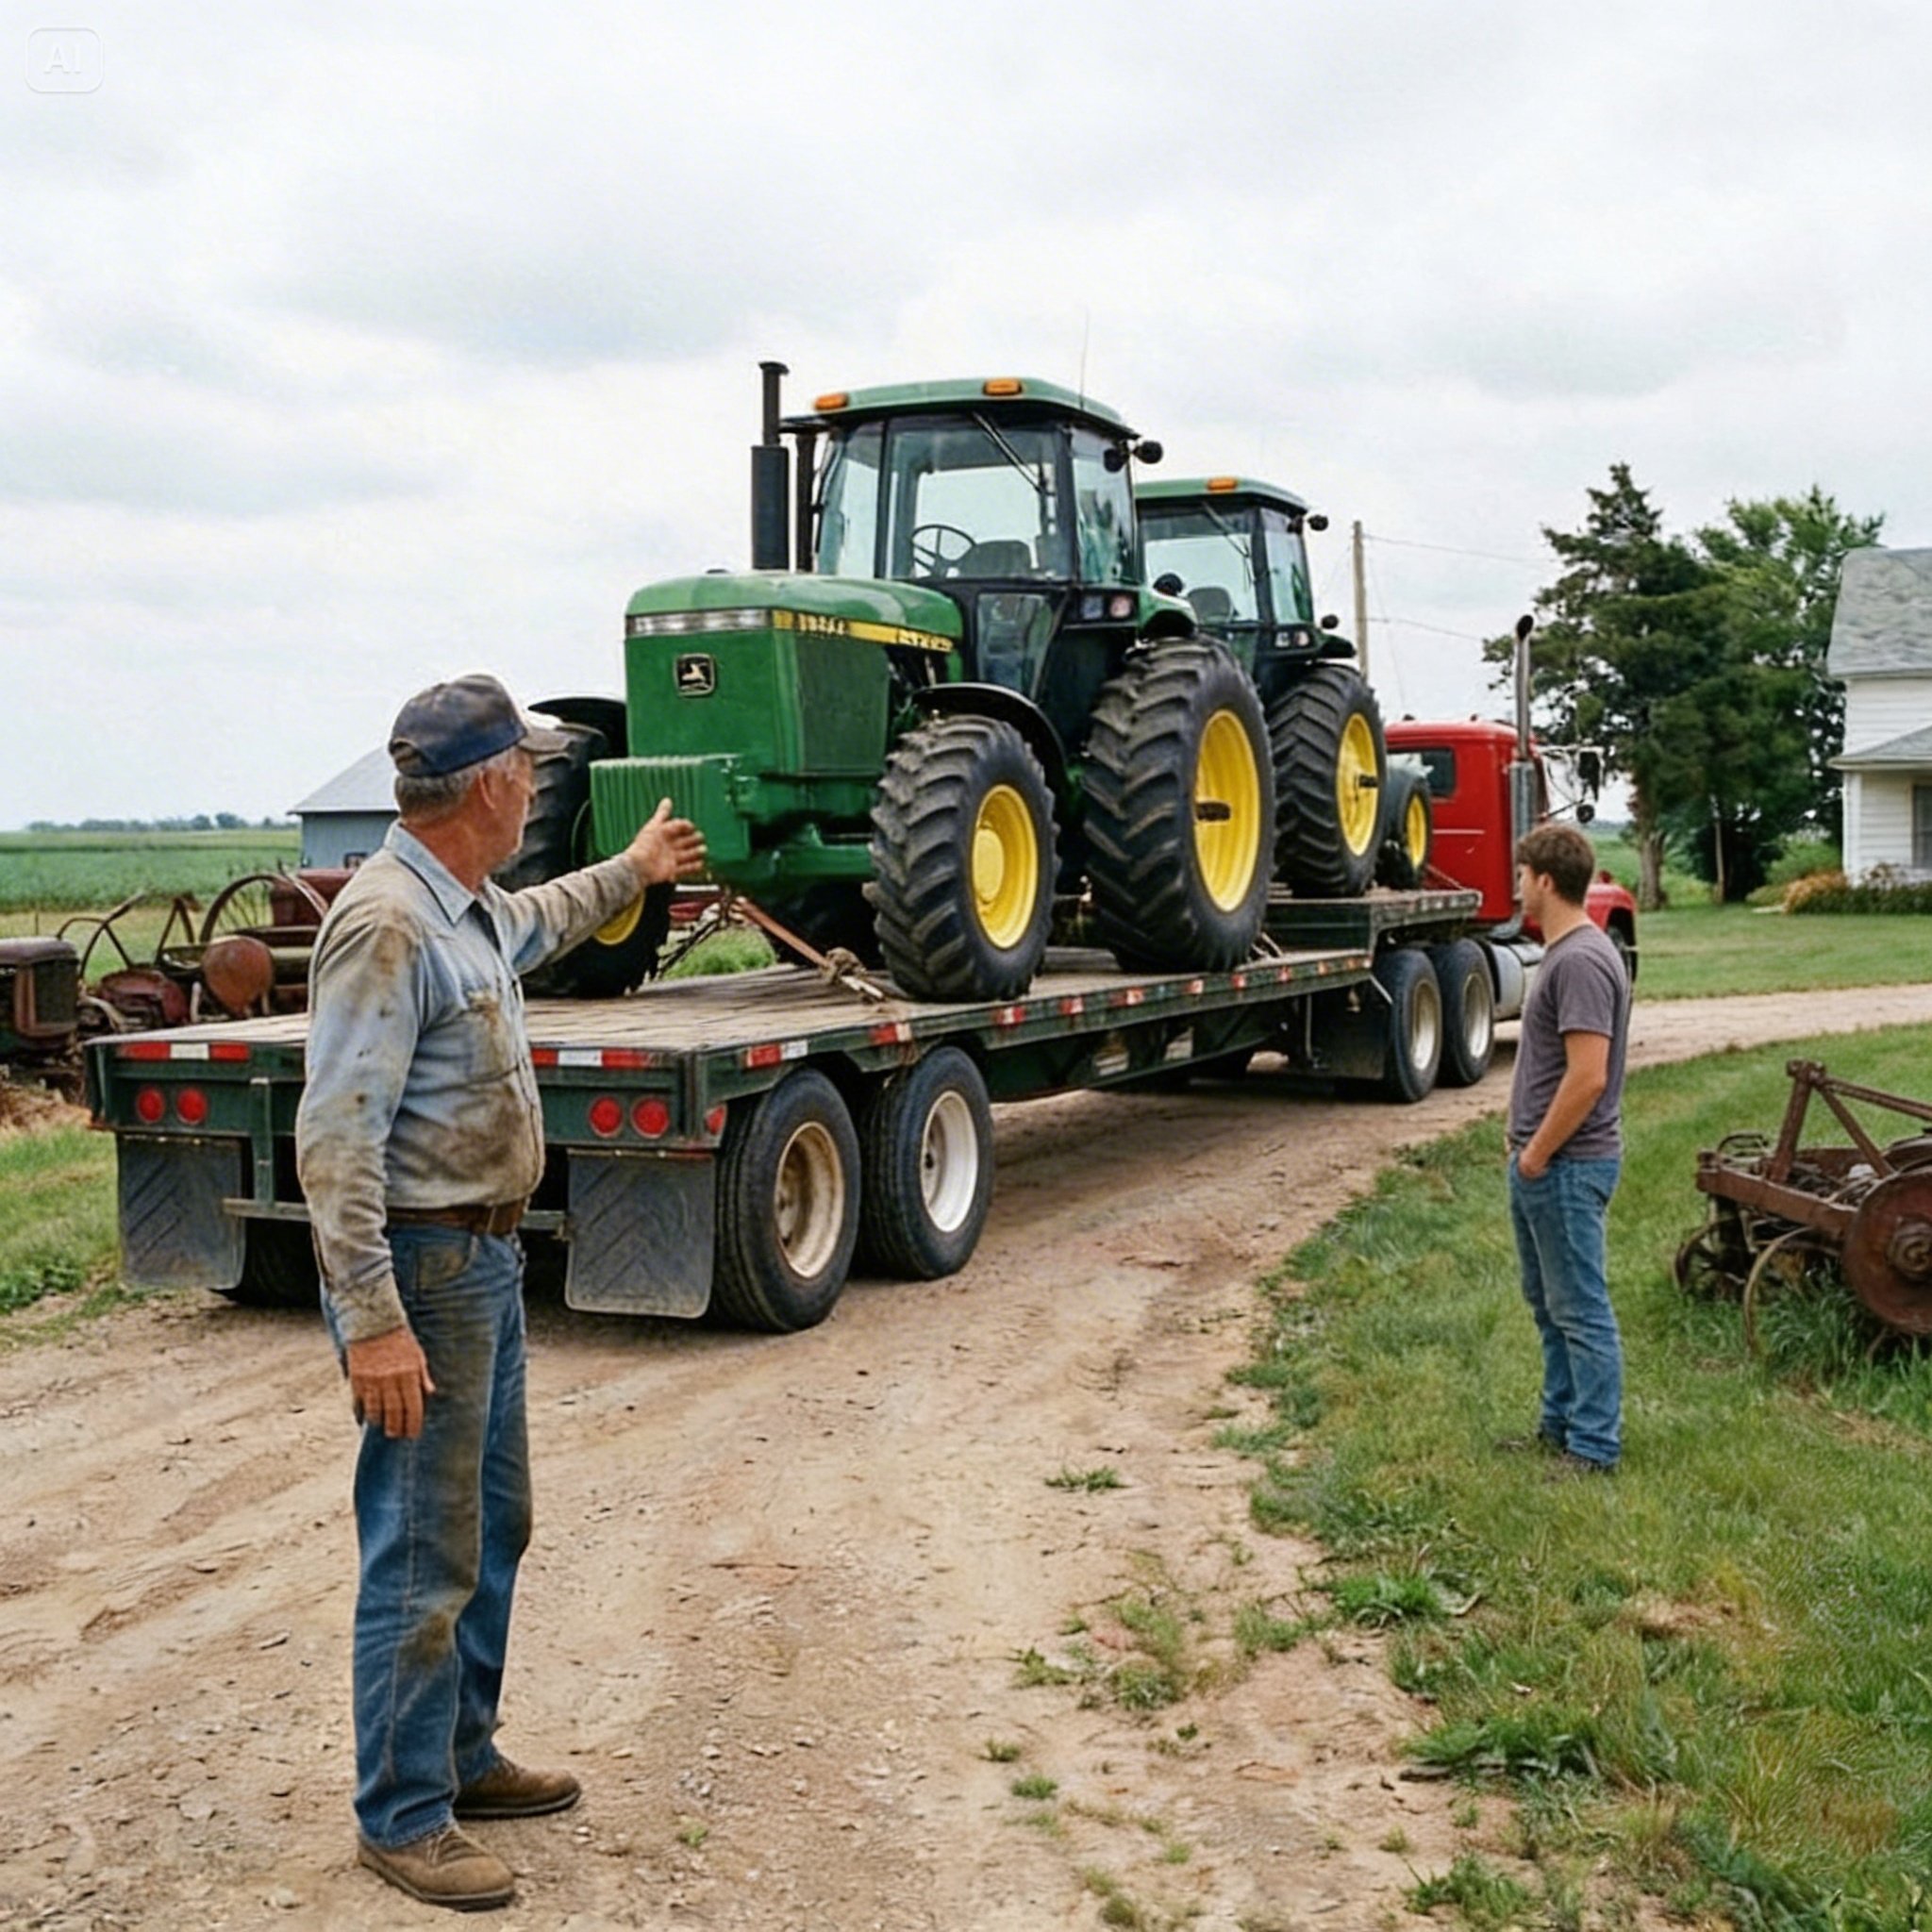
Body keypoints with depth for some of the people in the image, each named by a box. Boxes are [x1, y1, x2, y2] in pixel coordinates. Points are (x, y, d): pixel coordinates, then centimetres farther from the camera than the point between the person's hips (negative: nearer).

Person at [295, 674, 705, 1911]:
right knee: (427, 1557, 0)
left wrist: (635, 871, 47)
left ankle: (464, 1757, 34)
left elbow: (538, 925, 36)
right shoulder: (387, 926, -22)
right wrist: (372, 1323, -28)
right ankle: (403, 1818, 14)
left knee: (495, 1525, 20)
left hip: (489, 1259, 10)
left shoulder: (472, 909, 9)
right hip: (423, 1267, -10)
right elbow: (336, 1139, -25)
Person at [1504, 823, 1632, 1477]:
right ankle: (1560, 1425, 30)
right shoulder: (1561, 953, 12)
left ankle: (1594, 1448, 6)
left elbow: (1588, 1078, -25)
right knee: (1549, 1304, 19)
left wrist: (1538, 1153, -17)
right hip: (1540, 1162, 11)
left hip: (1567, 1166, -11)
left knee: (1581, 1311, -2)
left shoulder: (1582, 961, -20)